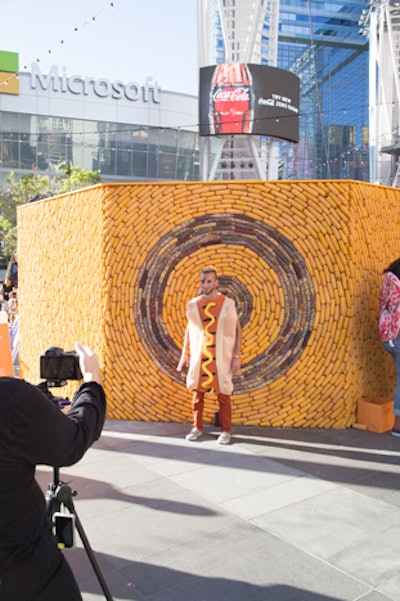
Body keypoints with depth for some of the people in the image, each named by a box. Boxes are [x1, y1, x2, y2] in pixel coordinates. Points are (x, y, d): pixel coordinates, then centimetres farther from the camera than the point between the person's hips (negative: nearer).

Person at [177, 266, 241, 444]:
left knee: (223, 394, 3)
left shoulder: (228, 304, -3)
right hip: (198, 358, 2)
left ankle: (225, 431, 16)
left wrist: (236, 356, -5)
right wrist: (184, 353, 10)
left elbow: (237, 330, 1)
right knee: (197, 392, 6)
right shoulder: (193, 305, 3)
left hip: (221, 359, -2)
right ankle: (197, 427, 22)